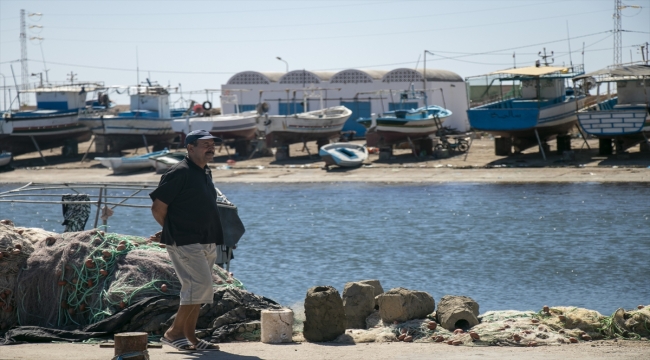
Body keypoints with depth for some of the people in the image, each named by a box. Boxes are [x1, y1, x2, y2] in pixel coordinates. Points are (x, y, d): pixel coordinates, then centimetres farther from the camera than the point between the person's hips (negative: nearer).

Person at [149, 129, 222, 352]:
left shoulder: (205, 173, 15)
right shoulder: (180, 172, -13)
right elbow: (158, 207, -13)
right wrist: (172, 231, -4)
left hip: (206, 243, 9)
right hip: (185, 242, -9)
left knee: (196, 290, 11)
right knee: (200, 285, -15)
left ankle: (189, 337, 17)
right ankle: (174, 332, -6)